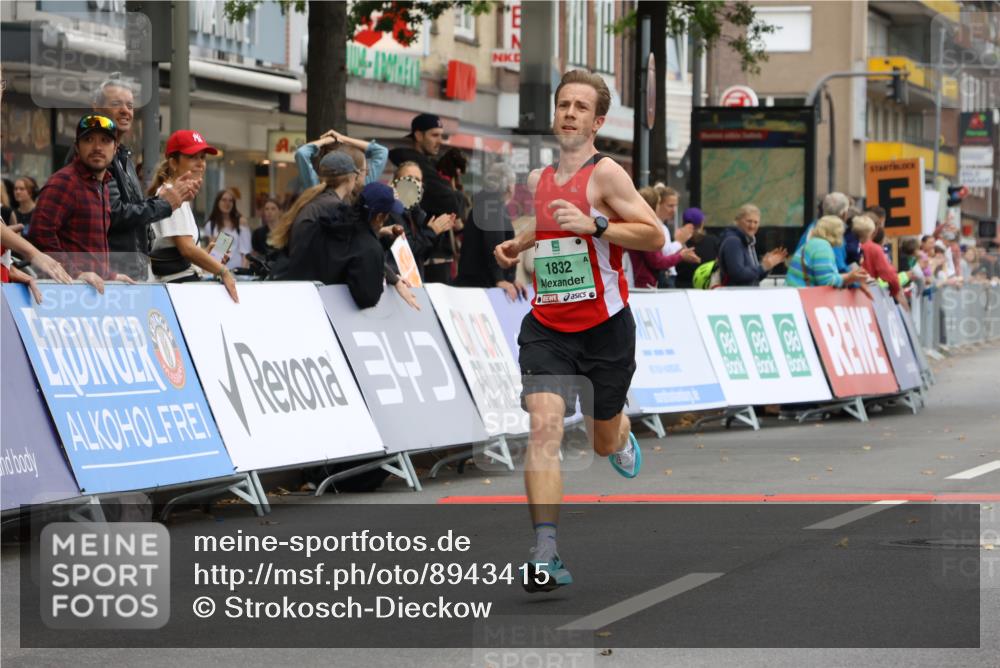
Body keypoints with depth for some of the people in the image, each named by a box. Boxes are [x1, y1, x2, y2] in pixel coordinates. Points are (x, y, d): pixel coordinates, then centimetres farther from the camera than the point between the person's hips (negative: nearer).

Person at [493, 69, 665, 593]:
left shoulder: (606, 173, -11)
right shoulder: (536, 180, 7)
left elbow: (655, 236, -15)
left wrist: (595, 224, -26)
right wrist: (517, 246, 8)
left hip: (605, 326, -3)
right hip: (546, 327, 3)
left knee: (603, 443, 14)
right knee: (544, 426, -18)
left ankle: (620, 431, 55)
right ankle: (545, 553, -22)